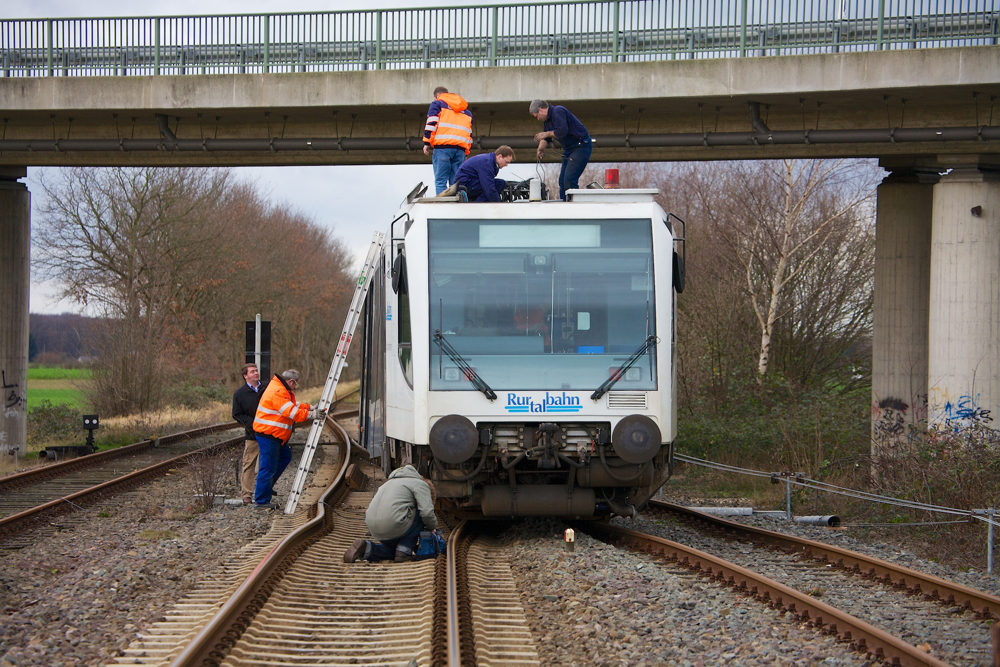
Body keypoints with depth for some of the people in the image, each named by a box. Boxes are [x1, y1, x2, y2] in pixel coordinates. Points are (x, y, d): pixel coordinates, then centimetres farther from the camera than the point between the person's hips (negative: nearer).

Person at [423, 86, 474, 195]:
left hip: (442, 146, -5)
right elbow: (469, 132, 26)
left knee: (440, 181, -7)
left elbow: (431, 124, -1)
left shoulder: (437, 104, 13)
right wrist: (466, 152, 27)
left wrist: (426, 143, -1)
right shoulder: (466, 110, 29)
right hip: (460, 149, 5)